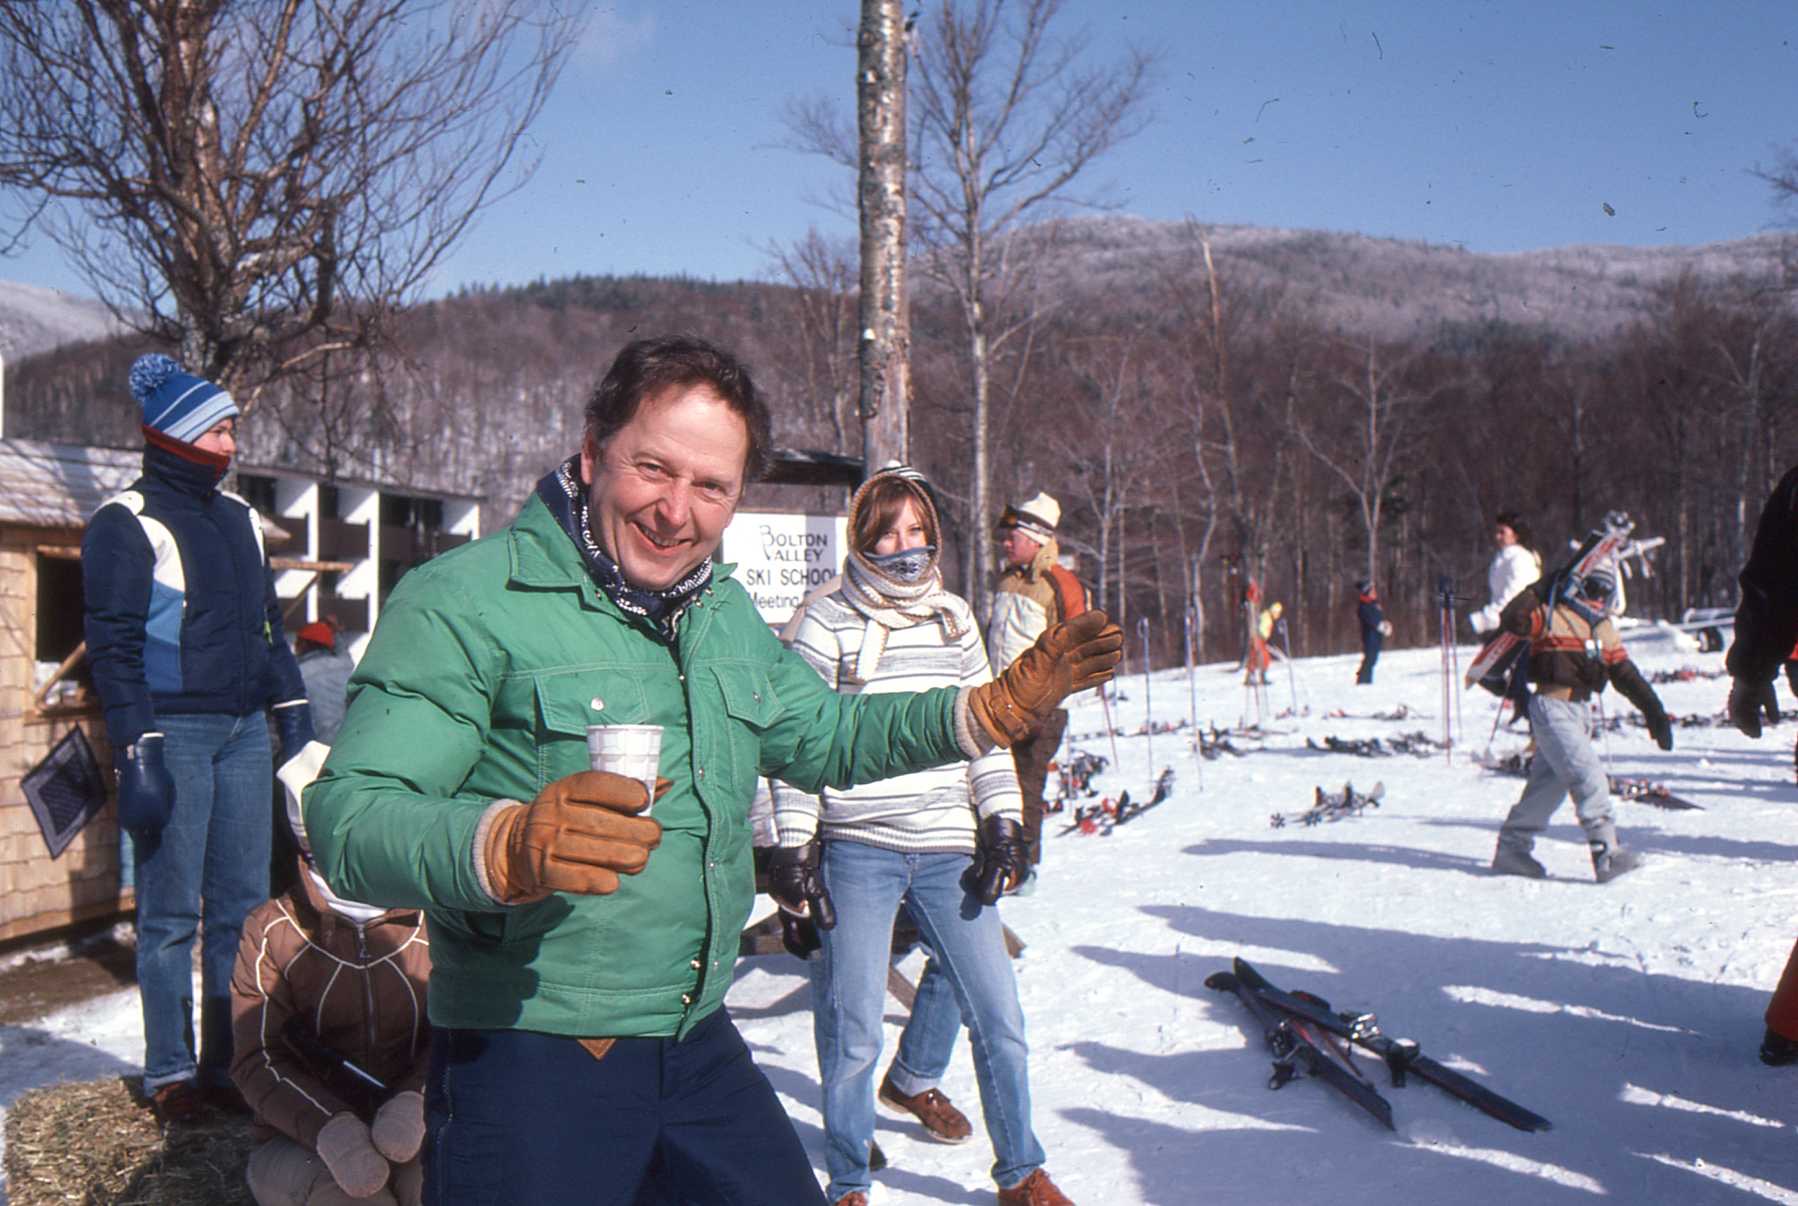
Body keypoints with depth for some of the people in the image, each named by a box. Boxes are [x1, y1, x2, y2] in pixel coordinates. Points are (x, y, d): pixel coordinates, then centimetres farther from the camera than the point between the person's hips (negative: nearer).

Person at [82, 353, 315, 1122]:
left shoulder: (239, 518, 16)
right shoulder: (127, 524, -5)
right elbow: (113, 645, -9)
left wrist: (294, 714, 16)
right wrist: (137, 753, -15)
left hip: (244, 732, 7)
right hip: (174, 734, -6)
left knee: (241, 907, 8)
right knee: (171, 912, 0)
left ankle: (229, 1062, 18)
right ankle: (170, 1072, 10)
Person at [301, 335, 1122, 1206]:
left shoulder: (727, 614, 10)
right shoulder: (464, 600, -14)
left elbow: (825, 734, 22)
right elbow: (348, 820, -21)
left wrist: (1000, 708, 12)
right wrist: (509, 845, -40)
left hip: (701, 1045, 7)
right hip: (528, 1061, -7)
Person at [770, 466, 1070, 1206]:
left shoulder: (954, 618, 11)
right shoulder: (826, 622, -1)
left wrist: (1002, 819, 8)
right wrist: (793, 842, -6)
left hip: (947, 848, 3)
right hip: (856, 848, -3)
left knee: (999, 1014, 4)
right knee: (851, 1030, -1)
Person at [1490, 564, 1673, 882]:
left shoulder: (1605, 629, 19)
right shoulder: (1553, 615, -2)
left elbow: (1626, 674, 16)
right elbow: (1513, 620, -19)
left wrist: (1653, 710, 9)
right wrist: (1535, 593, -22)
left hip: (1580, 710, 8)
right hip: (1552, 706, -8)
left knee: (1549, 783, 9)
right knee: (1589, 778, -15)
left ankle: (1512, 847, 19)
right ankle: (1605, 852, -17)